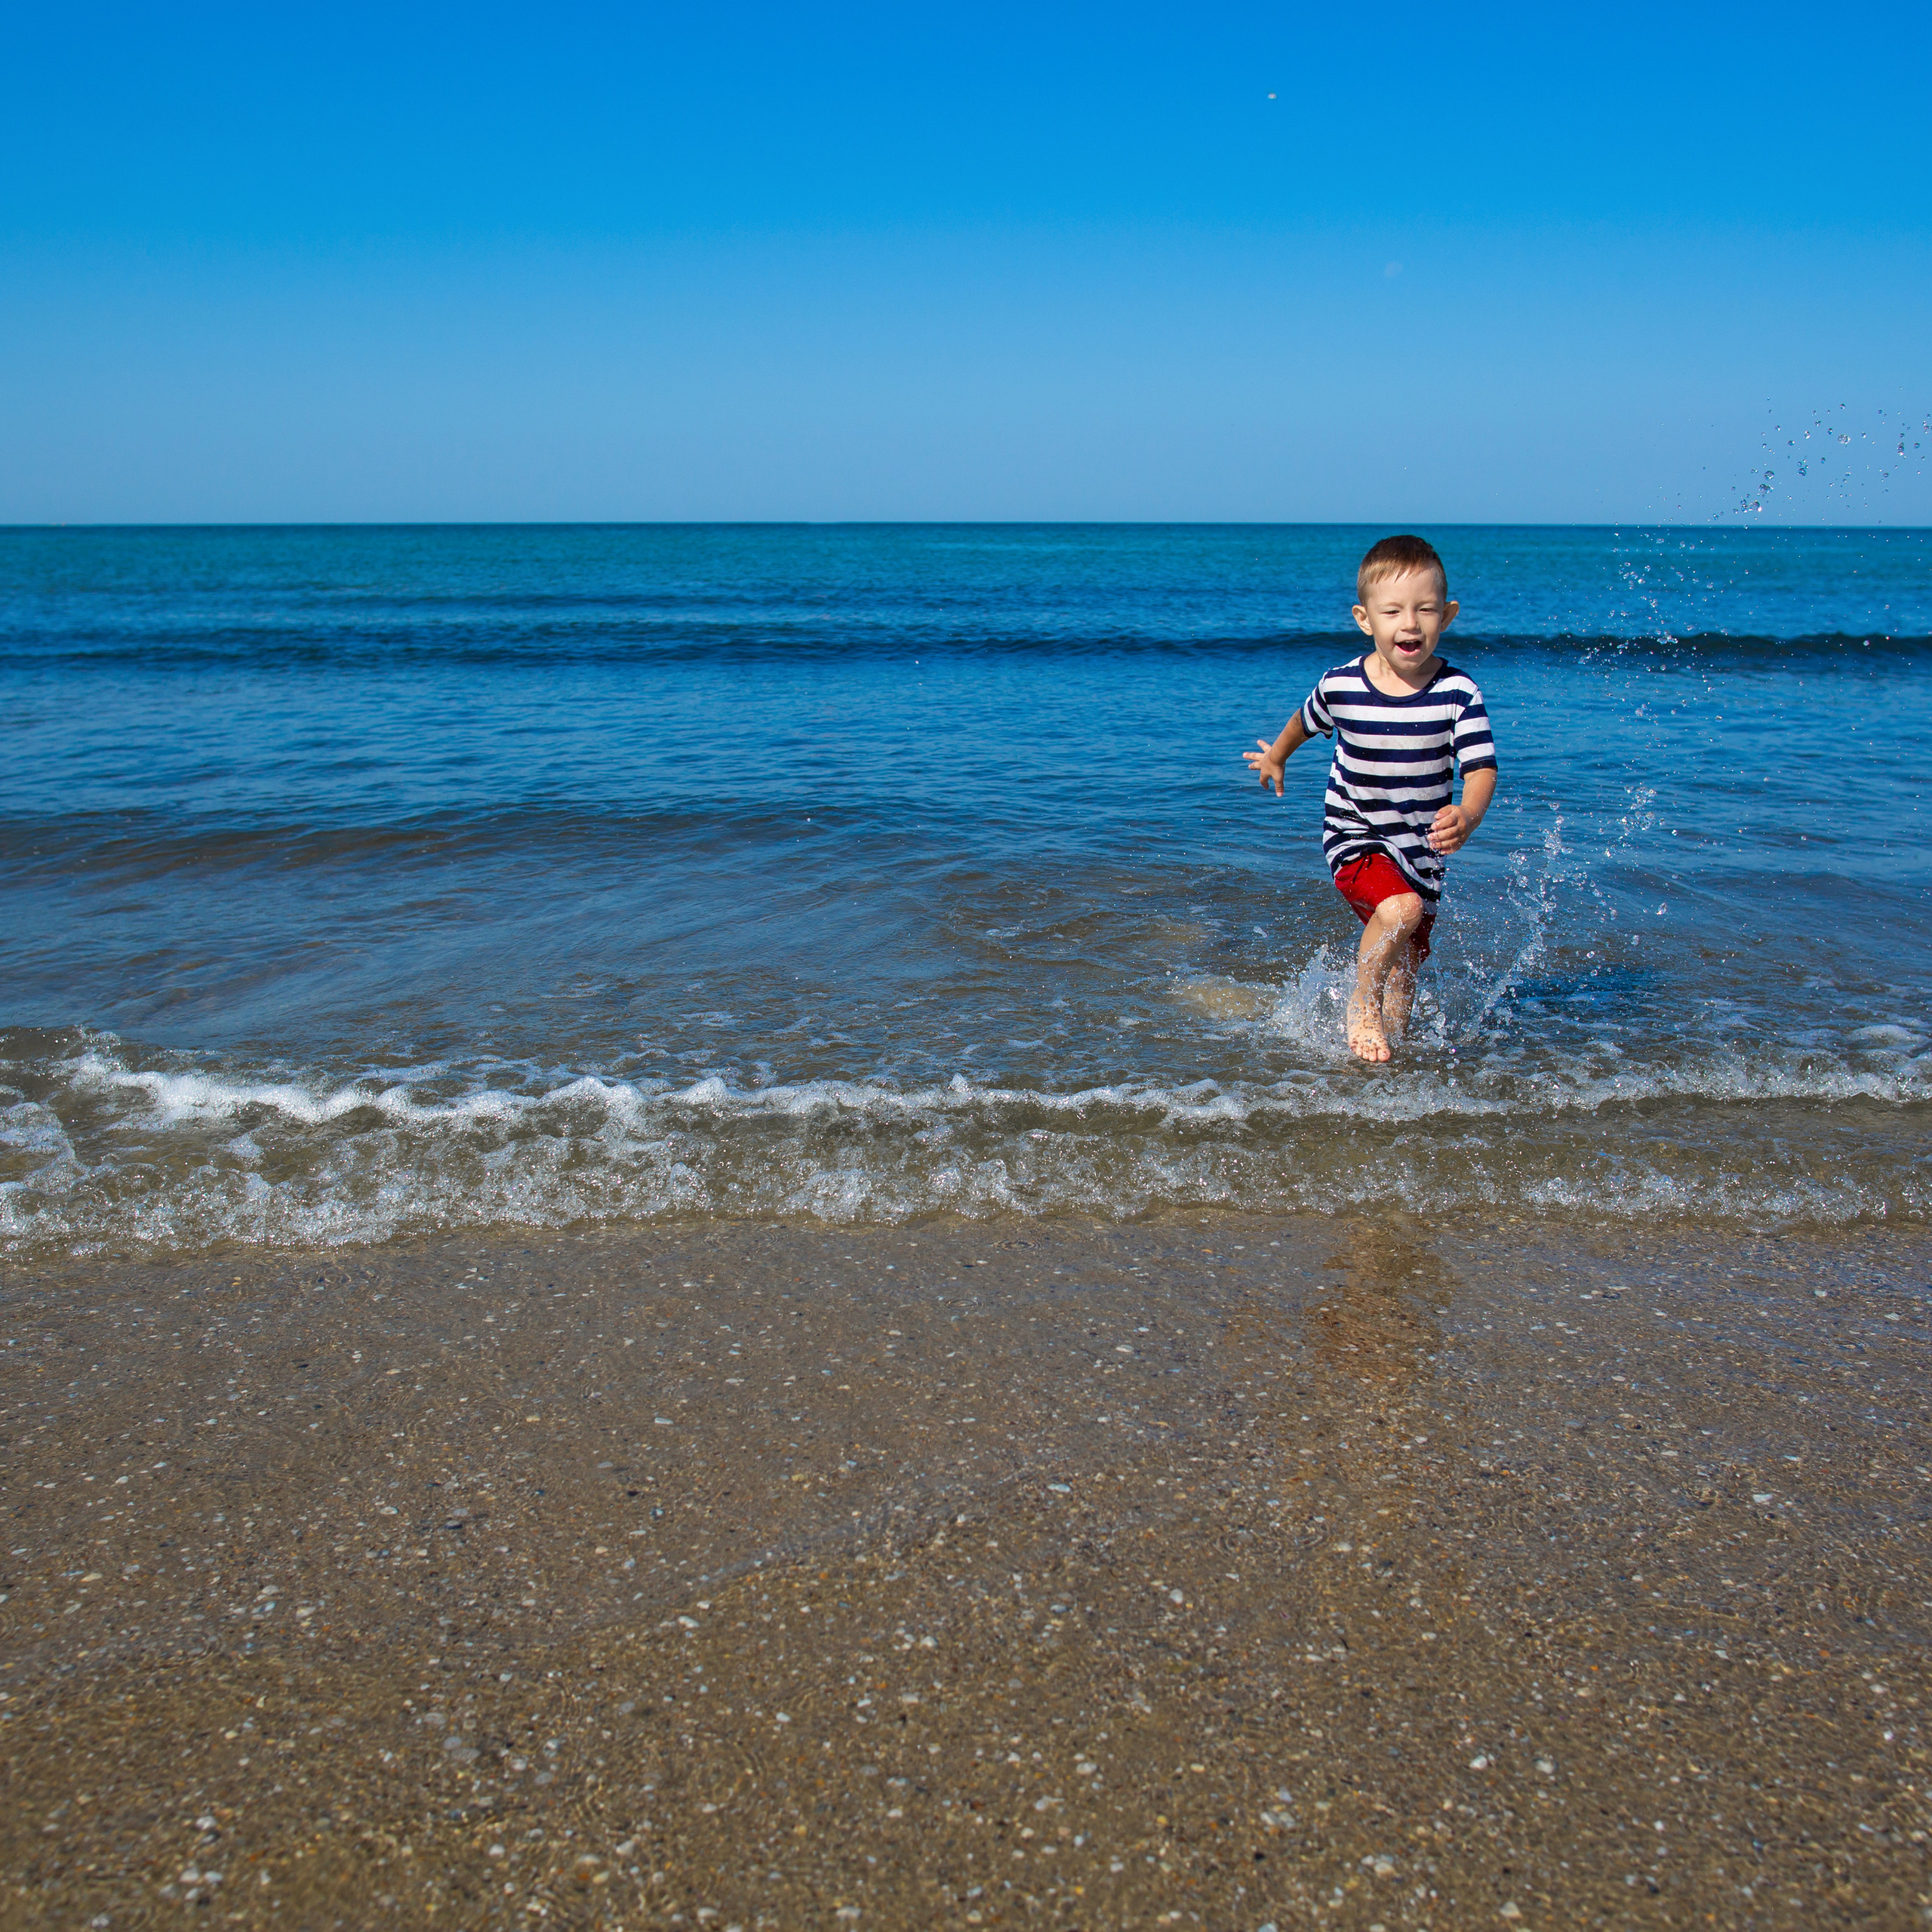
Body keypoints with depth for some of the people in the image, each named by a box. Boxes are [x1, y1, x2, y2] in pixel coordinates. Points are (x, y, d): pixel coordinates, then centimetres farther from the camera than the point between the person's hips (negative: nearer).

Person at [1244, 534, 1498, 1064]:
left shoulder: (1457, 693, -15)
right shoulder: (1340, 686, -13)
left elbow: (1481, 766, -20)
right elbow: (1308, 720, 10)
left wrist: (1468, 813, -42)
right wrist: (1275, 757, 30)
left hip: (1422, 845, 2)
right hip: (1353, 833, -2)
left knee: (1405, 968, 11)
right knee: (1399, 908, -29)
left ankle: (1389, 1038, 34)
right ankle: (1360, 1007, -6)